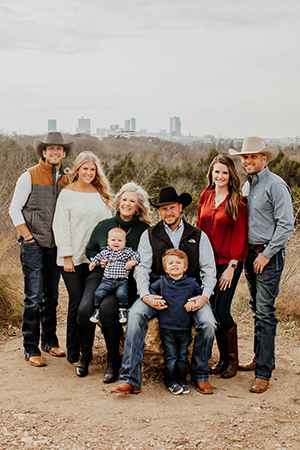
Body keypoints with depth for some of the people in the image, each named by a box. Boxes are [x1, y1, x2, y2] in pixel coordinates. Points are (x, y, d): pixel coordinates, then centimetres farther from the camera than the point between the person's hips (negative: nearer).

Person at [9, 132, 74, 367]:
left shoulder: (66, 180, 10)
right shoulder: (30, 176, -5)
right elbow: (15, 209, -4)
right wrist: (28, 237, -8)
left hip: (56, 246, 5)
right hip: (34, 245, -5)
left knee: (52, 296, 13)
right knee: (34, 297, -6)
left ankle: (50, 341, 26)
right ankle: (31, 349, 2)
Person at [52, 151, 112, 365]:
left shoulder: (101, 194, 12)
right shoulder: (67, 194, 2)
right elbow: (60, 226, -2)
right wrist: (66, 256, -8)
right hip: (74, 258, -3)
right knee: (77, 303, -4)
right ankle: (73, 354, 8)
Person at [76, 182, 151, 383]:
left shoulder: (144, 230, 5)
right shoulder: (104, 226, 14)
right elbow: (90, 250, 22)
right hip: (101, 275, 3)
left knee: (107, 306, -33)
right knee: (85, 308, -26)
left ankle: (114, 359, -14)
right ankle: (85, 353, 2)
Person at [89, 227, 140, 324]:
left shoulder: (127, 251, 8)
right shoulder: (106, 251, 14)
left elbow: (136, 255, 7)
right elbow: (98, 257, 27)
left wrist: (132, 262, -9)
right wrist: (93, 263, 13)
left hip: (122, 281, -2)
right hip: (107, 280, 2)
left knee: (121, 294, -27)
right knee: (99, 293, -15)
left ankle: (123, 311, -10)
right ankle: (97, 311, 2)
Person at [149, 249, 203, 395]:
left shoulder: (191, 283, 3)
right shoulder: (161, 282, 2)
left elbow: (199, 293, 16)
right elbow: (150, 289, 15)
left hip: (185, 327, 1)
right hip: (167, 327, -1)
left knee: (183, 356, 9)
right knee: (170, 356, 3)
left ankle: (182, 380, 21)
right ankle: (171, 381, 14)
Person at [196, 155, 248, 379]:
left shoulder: (238, 202, -6)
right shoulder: (205, 196, 9)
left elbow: (240, 236, -7)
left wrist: (232, 266, -12)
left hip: (228, 263, -5)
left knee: (222, 310, -8)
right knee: (213, 310, 7)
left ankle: (233, 360, 11)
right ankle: (223, 357, 21)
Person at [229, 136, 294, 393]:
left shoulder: (275, 185, -11)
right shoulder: (246, 185, 14)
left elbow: (286, 224, -15)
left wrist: (267, 254, -15)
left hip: (269, 257, -8)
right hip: (250, 254, 8)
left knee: (265, 312, -8)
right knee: (257, 309, 15)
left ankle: (264, 373, -4)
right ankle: (260, 359, 27)